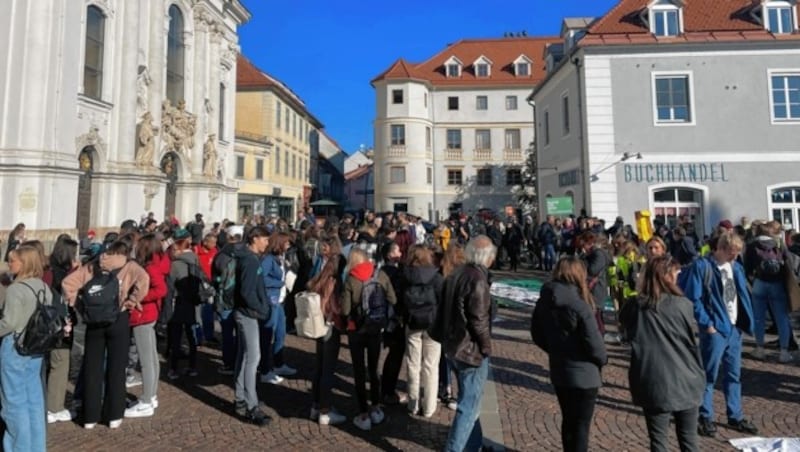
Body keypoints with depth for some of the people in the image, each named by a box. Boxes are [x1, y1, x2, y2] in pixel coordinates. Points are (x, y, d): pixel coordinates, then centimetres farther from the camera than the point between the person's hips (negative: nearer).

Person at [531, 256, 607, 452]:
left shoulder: (543, 302, -3)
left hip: (558, 371, 6)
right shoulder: (579, 306, -24)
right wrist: (603, 359, 0)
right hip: (583, 374, -6)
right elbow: (593, 343, -21)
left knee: (568, 420, 22)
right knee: (581, 424, 9)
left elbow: (537, 335, 6)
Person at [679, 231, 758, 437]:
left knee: (734, 374, 16)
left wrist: (746, 321, 7)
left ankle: (735, 417, 30)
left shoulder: (736, 267, 8)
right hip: (715, 329, -7)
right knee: (709, 375, 3)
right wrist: (706, 323, -15)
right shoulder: (702, 266, -13)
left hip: (735, 328, 7)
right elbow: (692, 299, -15)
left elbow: (743, 295, 16)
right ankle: (705, 417, 16)